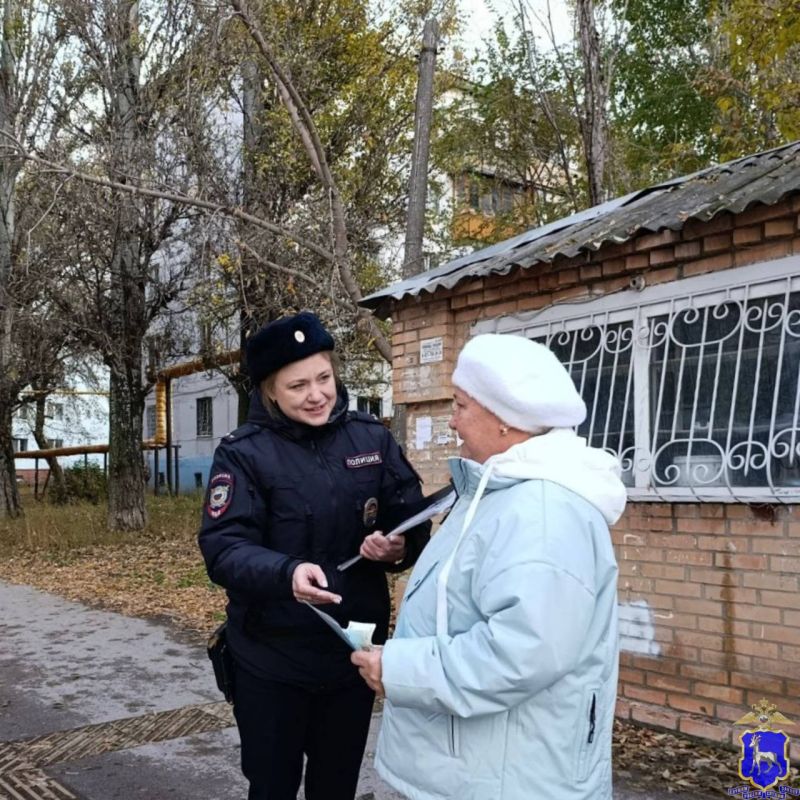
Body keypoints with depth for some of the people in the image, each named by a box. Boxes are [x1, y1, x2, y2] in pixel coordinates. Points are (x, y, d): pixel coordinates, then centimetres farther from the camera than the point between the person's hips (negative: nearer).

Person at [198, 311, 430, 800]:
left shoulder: (372, 438, -2)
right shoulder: (244, 453, -11)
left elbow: (415, 523, 3)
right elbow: (222, 549, -19)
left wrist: (399, 547, -20)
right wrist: (287, 573, -37)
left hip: (354, 652, 3)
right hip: (272, 659, -3)